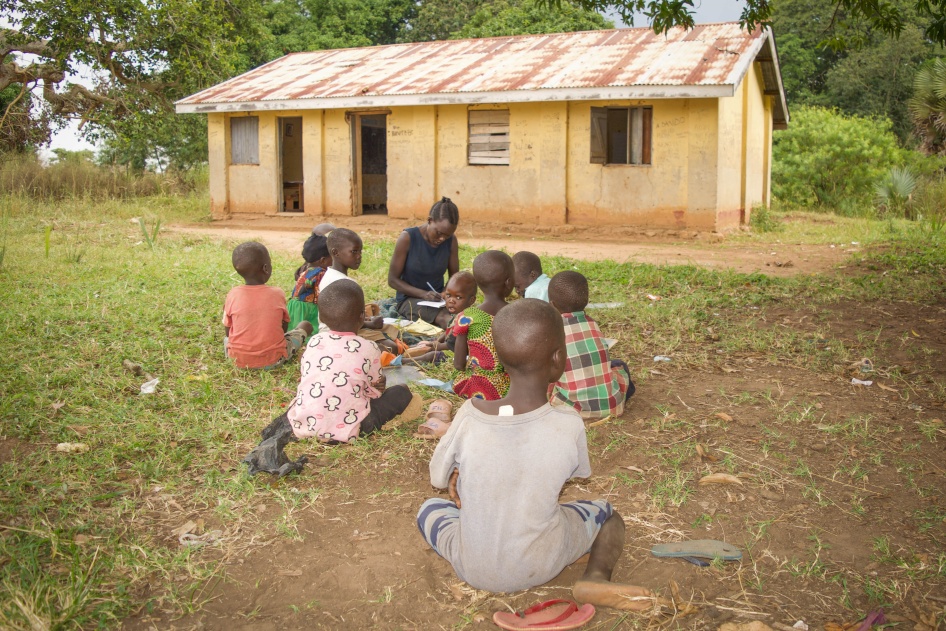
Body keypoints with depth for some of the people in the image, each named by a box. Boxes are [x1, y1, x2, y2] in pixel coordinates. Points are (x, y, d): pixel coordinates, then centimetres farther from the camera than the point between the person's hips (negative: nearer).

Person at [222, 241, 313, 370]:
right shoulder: (277, 293, -11)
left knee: (227, 338, 34)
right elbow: (284, 327, 2)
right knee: (305, 326, 17)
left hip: (238, 360, 0)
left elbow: (227, 331, 2)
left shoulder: (233, 295, -9)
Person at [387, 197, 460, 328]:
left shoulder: (451, 241, -1)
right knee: (446, 319, -33)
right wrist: (423, 294, -22)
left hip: (438, 299, 4)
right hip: (410, 299, -4)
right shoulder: (408, 238, -12)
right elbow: (392, 279, -8)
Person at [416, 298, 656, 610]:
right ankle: (597, 576, -3)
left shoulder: (469, 415, -19)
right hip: (543, 565, -1)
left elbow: (439, 478, -5)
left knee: (430, 508, 29)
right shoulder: (569, 425, -21)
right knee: (608, 514, 24)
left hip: (473, 568, 1)